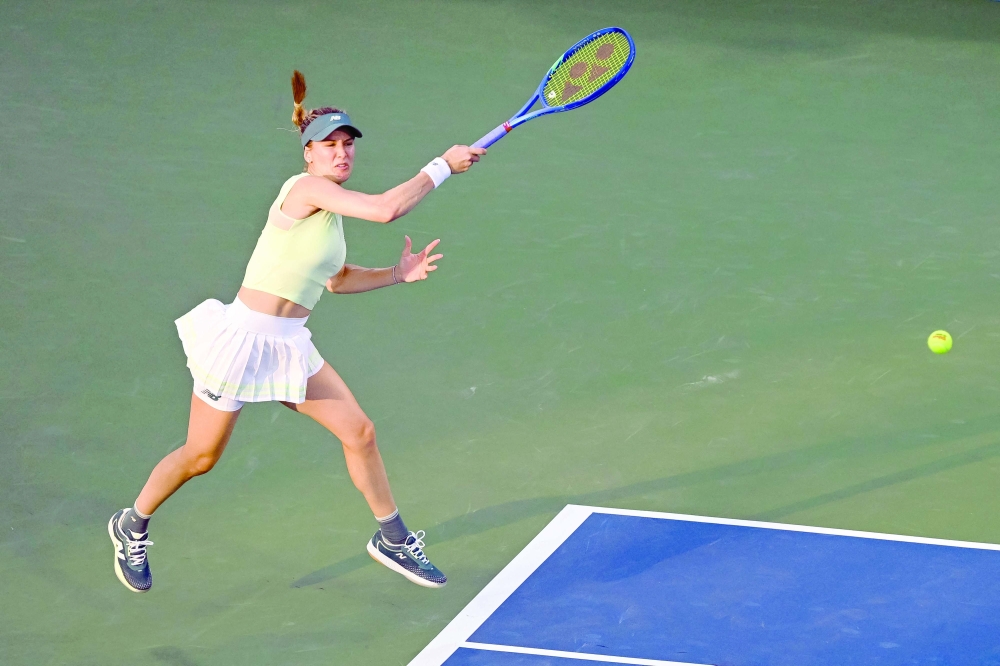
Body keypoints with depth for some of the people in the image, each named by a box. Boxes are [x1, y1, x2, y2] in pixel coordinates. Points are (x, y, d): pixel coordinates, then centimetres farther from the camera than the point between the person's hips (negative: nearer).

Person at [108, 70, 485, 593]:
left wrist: (398, 274, 10)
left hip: (290, 348, 8)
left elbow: (334, 278, 23)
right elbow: (387, 209, -28)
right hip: (244, 337, -8)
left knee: (359, 432, 5)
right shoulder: (305, 188, -17)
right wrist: (442, 166, -18)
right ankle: (132, 526, 29)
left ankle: (392, 539, 22)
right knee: (201, 456, 5)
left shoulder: (331, 211, 10)